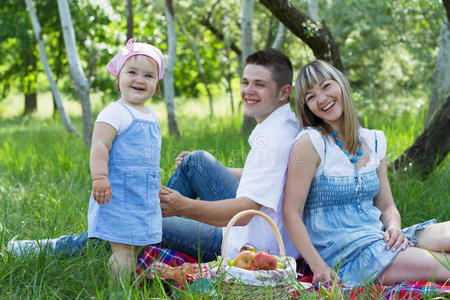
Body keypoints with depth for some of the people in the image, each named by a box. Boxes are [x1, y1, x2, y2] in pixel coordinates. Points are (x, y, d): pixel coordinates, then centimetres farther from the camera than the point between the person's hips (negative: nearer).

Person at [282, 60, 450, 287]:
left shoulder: (374, 141, 11)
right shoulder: (310, 142, -8)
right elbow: (291, 213, -11)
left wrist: (394, 228, -6)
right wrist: (318, 267, -19)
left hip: (379, 241, 6)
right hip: (344, 255, -6)